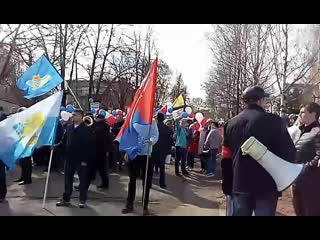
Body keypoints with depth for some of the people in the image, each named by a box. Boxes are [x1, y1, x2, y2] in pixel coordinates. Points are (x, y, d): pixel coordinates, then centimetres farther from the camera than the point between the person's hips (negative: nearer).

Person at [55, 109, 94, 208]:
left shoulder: (86, 130, -11)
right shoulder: (69, 129, 9)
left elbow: (89, 146, -14)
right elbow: (64, 141, 15)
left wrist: (86, 160, -17)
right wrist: (57, 145, -3)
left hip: (81, 160, -6)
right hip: (70, 159, 6)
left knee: (83, 180, 7)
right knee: (68, 180, 14)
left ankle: (82, 200, 21)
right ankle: (66, 199, 27)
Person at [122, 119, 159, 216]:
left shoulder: (152, 121, -1)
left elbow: (155, 135, -9)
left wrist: (151, 140, -31)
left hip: (147, 154, -1)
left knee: (147, 182, 5)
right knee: (132, 180, 13)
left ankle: (145, 206, 21)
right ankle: (129, 204, 27)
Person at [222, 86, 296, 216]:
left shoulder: (231, 123, 5)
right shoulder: (273, 121, -11)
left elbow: (226, 157, 8)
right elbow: (288, 152, -10)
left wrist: (227, 185, 15)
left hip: (239, 184, 4)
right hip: (266, 185, -4)